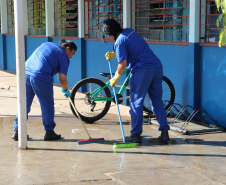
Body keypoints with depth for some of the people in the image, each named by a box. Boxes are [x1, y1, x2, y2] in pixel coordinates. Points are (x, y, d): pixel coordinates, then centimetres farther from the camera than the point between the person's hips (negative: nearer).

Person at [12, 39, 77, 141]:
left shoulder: (47, 44, 25)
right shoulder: (63, 57, 5)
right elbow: (62, 78, 0)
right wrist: (66, 90, 17)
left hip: (26, 73, 7)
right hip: (41, 78, -6)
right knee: (47, 106, 8)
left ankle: (17, 131, 15)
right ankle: (49, 133, 15)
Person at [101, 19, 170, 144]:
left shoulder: (119, 42, -7)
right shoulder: (131, 31, 18)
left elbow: (123, 64, -11)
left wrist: (114, 79, 2)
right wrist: (113, 55, 27)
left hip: (142, 69, -8)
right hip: (157, 67, 8)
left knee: (136, 102, 3)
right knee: (157, 101, 11)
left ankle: (136, 135, 5)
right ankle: (164, 133, 7)